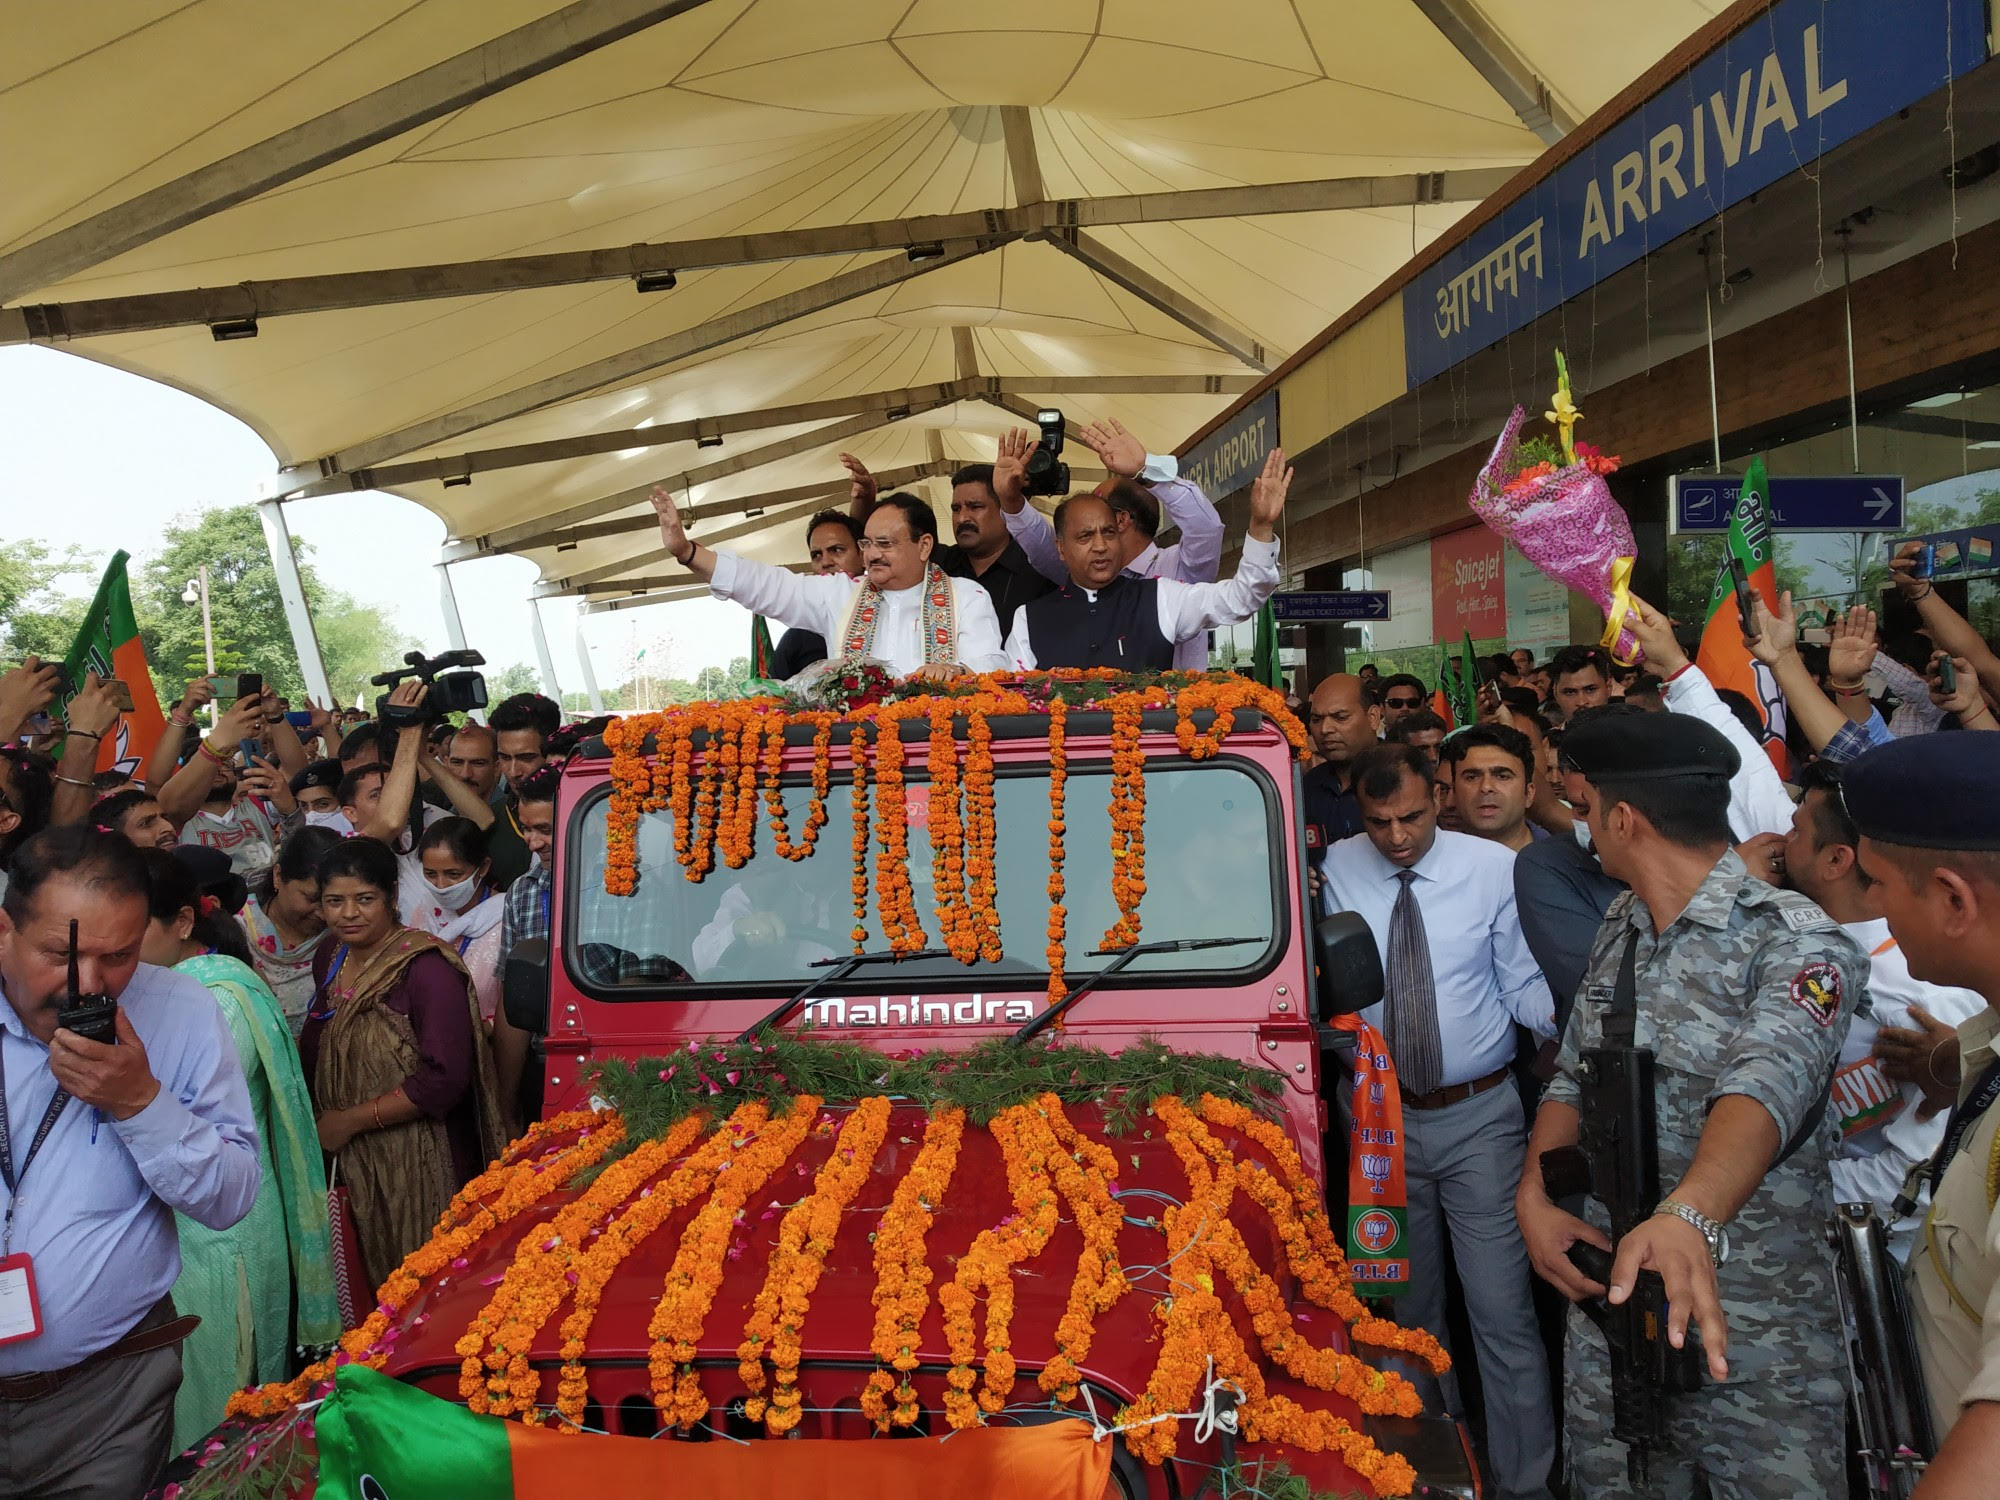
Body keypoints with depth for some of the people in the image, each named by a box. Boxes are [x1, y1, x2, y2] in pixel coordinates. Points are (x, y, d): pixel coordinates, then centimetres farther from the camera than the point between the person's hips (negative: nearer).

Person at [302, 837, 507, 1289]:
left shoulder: (425, 967, -18)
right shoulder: (329, 960, 7)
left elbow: (444, 1079, -22)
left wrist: (351, 1121, -15)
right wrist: (317, 1124, 5)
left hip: (418, 1165, -7)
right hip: (350, 1166, 7)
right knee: (372, 1287, 16)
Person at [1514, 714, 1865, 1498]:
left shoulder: (1796, 942, -17)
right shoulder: (1620, 927, 6)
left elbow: (1768, 1085, -34)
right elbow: (1572, 1075, 12)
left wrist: (1689, 1216, -52)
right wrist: (1535, 1194, -4)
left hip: (1751, 1329, -6)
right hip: (1608, 1282, 6)